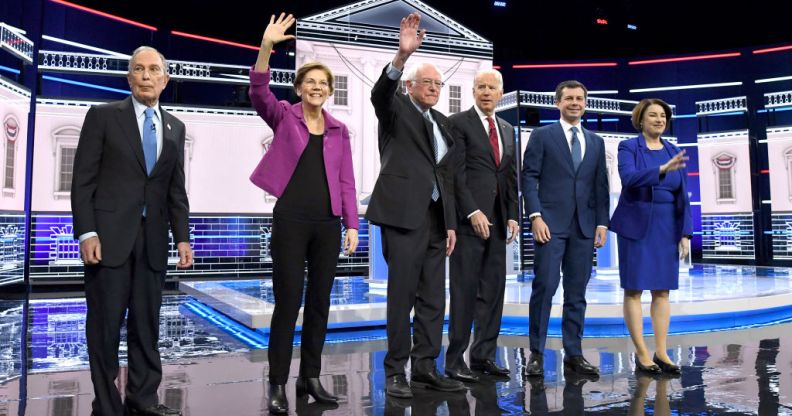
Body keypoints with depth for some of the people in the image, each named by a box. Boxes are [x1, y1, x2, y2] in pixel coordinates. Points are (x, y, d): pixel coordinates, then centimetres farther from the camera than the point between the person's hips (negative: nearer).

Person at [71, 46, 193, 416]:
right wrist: (86, 233, -12)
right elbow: (83, 180, -3)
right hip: (109, 236, -3)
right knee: (105, 324, 2)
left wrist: (182, 237, 5)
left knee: (147, 324, 8)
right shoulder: (103, 116, 2)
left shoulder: (175, 127, 14)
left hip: (152, 240, 4)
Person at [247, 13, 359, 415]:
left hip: (328, 224, 4)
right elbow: (259, 91, -16)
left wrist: (352, 225, 2)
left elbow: (346, 182, 9)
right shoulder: (283, 116, 3)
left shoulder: (339, 130, 12)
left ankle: (310, 378, 21)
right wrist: (267, 46, -28)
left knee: (319, 303, 9)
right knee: (287, 304, -2)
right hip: (291, 220, -4)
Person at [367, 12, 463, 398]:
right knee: (401, 295, -2)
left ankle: (425, 367, 18)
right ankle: (395, 371, 8)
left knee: (433, 297, 8)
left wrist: (450, 222, 11)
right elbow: (379, 94, -22)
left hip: (436, 217, 7)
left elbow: (445, 175, 17)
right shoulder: (396, 109, 3)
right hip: (404, 213, -6)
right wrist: (402, 55, -37)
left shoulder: (442, 121, 19)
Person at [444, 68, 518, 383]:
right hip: (468, 219, -6)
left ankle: (483, 355, 17)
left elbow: (511, 176, 17)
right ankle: (455, 360, 5)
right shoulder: (458, 123, -1)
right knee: (464, 291, -3)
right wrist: (473, 212, -15)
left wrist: (512, 215, 7)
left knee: (493, 291, 7)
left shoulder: (508, 130, 19)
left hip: (497, 221, 6)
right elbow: (456, 173, -9)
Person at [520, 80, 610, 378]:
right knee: (544, 287, -6)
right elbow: (529, 177, -2)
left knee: (577, 292, 6)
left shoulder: (596, 142, 17)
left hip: (584, 227, 4)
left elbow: (600, 186, 14)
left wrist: (602, 223, 6)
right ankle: (536, 353, 3)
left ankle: (573, 354, 13)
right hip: (551, 223, -4)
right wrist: (535, 216, -12)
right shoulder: (542, 136, 5)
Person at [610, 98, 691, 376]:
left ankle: (661, 353, 12)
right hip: (636, 227, -4)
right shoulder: (628, 147, -1)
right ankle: (641, 354, 5)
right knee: (634, 289, -2)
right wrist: (662, 169, -32)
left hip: (666, 228, 4)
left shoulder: (674, 152, 10)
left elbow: (682, 196, 8)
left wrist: (685, 233, 3)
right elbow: (629, 177, -20)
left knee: (662, 290, 5)